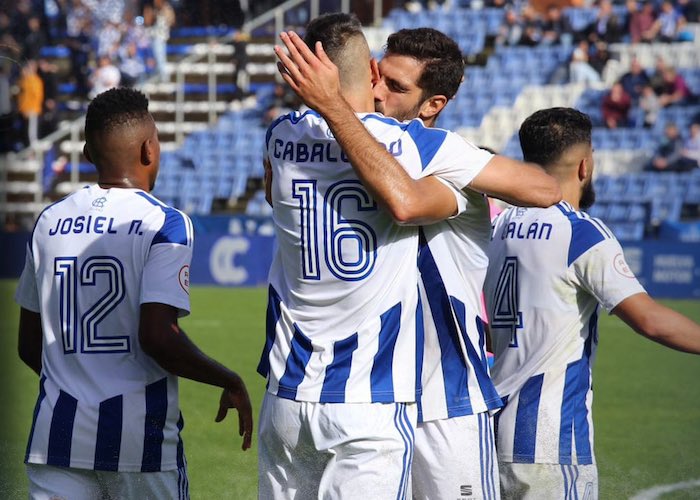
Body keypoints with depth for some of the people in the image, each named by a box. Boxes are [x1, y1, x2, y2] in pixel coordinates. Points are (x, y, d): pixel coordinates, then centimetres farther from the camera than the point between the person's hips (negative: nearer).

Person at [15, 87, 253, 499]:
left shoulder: (50, 222, 10)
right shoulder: (163, 223, -7)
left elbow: (29, 345, 15)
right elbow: (157, 337, -18)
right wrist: (230, 382, -5)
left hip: (57, 432, 4)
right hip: (139, 433, -4)